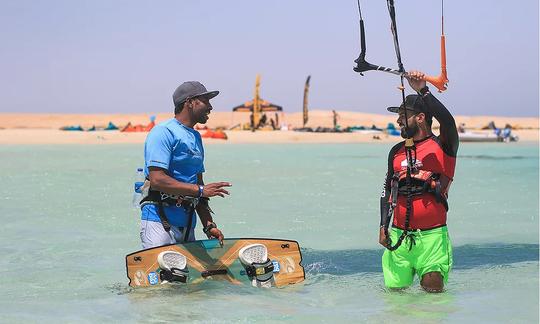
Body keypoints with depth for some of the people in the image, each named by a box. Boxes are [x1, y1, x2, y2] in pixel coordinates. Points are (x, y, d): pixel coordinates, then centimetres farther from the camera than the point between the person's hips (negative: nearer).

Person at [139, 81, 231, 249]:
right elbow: (157, 180, -19)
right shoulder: (164, 132, -9)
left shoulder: (196, 137, 19)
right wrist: (200, 190, -18)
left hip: (188, 222, 8)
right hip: (159, 220, -8)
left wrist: (209, 225, 12)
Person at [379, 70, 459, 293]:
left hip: (432, 235, -5)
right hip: (399, 236, 5)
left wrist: (422, 90, -28)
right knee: (394, 290, 4)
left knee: (433, 291, -9)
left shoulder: (443, 146, -3)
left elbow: (447, 120, -24)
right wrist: (383, 226, 9)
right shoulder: (396, 152, 13)